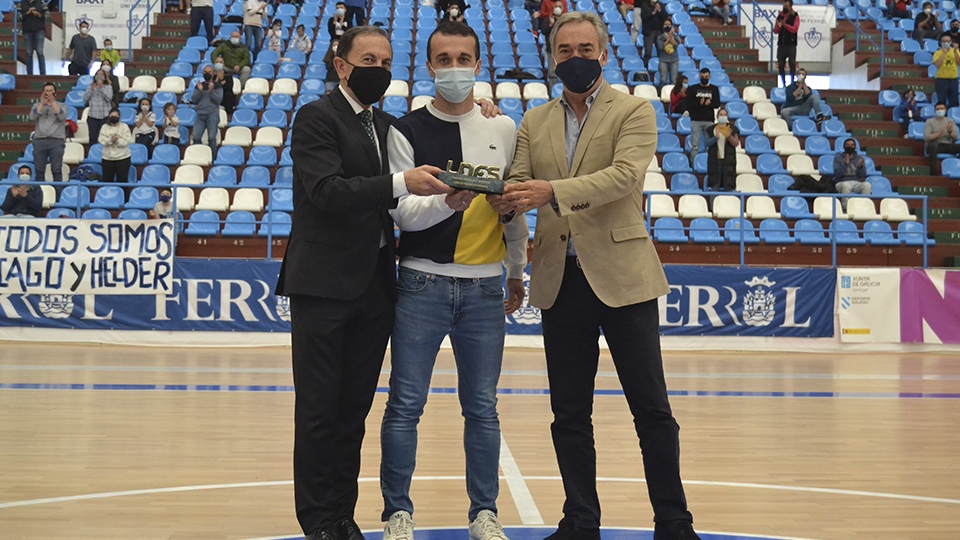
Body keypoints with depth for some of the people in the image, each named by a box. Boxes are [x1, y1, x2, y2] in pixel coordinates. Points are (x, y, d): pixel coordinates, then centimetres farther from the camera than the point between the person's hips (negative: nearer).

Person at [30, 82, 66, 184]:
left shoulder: (62, 106, 15)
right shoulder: (37, 105, 18)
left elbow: (62, 117, -6)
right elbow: (32, 118, -1)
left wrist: (53, 102, -8)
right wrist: (42, 104, -4)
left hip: (56, 141, -2)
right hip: (40, 140, 2)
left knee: (57, 170, -9)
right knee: (39, 170, -2)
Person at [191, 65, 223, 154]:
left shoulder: (217, 86, 5)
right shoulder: (199, 85, 15)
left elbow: (219, 100, -5)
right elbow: (194, 100, 8)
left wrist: (211, 91, -18)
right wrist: (199, 90, -8)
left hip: (212, 114, -3)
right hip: (200, 114, 3)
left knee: (212, 138, -8)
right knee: (196, 137, -2)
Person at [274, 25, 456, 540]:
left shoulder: (387, 126, 17)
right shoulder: (316, 117, -6)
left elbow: (391, 202, 18)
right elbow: (327, 189, -20)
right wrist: (401, 183, -31)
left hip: (373, 286, 7)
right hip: (324, 285, -6)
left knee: (354, 410, 11)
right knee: (319, 412, 0)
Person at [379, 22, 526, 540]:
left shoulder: (502, 128, 10)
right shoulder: (406, 131, 1)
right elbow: (401, 211, -6)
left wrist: (517, 272, 20)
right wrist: (446, 202, -24)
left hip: (484, 288, 2)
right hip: (421, 283, -2)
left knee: (482, 407, 6)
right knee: (405, 404, 0)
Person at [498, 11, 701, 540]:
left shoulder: (634, 111, 1)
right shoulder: (534, 124, 14)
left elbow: (624, 174, -16)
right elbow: (518, 185, 5)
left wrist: (553, 191, -28)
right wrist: (503, 197, -20)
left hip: (621, 274, -4)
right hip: (559, 279, 4)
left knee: (651, 408, 0)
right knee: (569, 413, 8)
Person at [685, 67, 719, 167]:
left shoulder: (714, 89, 12)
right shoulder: (694, 89, 10)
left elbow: (717, 104, 5)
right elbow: (688, 104, 0)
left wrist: (709, 103, -14)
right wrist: (699, 103, -16)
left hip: (709, 120, 1)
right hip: (696, 121, -1)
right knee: (695, 145, -3)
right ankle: (693, 165, 0)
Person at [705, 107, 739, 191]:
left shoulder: (732, 129, 7)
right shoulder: (712, 129, 7)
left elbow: (736, 143, -2)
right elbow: (707, 143, 0)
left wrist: (729, 137, -20)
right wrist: (715, 137, -17)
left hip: (728, 160, 0)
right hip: (715, 160, 0)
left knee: (728, 187, -4)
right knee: (715, 186, -3)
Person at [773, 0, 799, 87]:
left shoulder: (795, 16, 2)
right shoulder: (780, 16, 13)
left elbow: (794, 29, -9)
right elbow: (775, 31, 10)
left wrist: (785, 25, -18)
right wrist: (778, 26, -11)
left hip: (791, 45, -4)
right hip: (781, 44, 4)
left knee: (792, 64, -10)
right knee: (780, 65, 0)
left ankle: (792, 83, -5)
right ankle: (783, 84, 7)